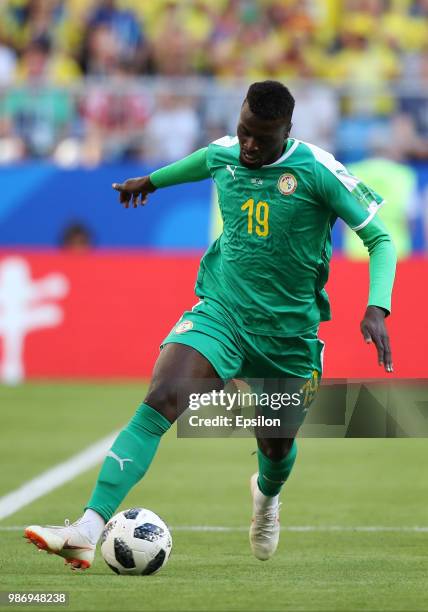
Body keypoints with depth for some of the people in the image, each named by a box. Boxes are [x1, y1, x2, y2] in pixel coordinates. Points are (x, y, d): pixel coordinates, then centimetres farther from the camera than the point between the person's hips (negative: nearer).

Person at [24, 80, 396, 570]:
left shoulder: (317, 171, -13)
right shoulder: (223, 155, 0)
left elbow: (379, 239, -8)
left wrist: (376, 307, -23)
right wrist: (152, 180, 44)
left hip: (287, 332, -1)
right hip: (221, 312, 1)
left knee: (277, 447, 14)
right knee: (160, 401, -23)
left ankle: (267, 495, 57)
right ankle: (87, 532, -34)